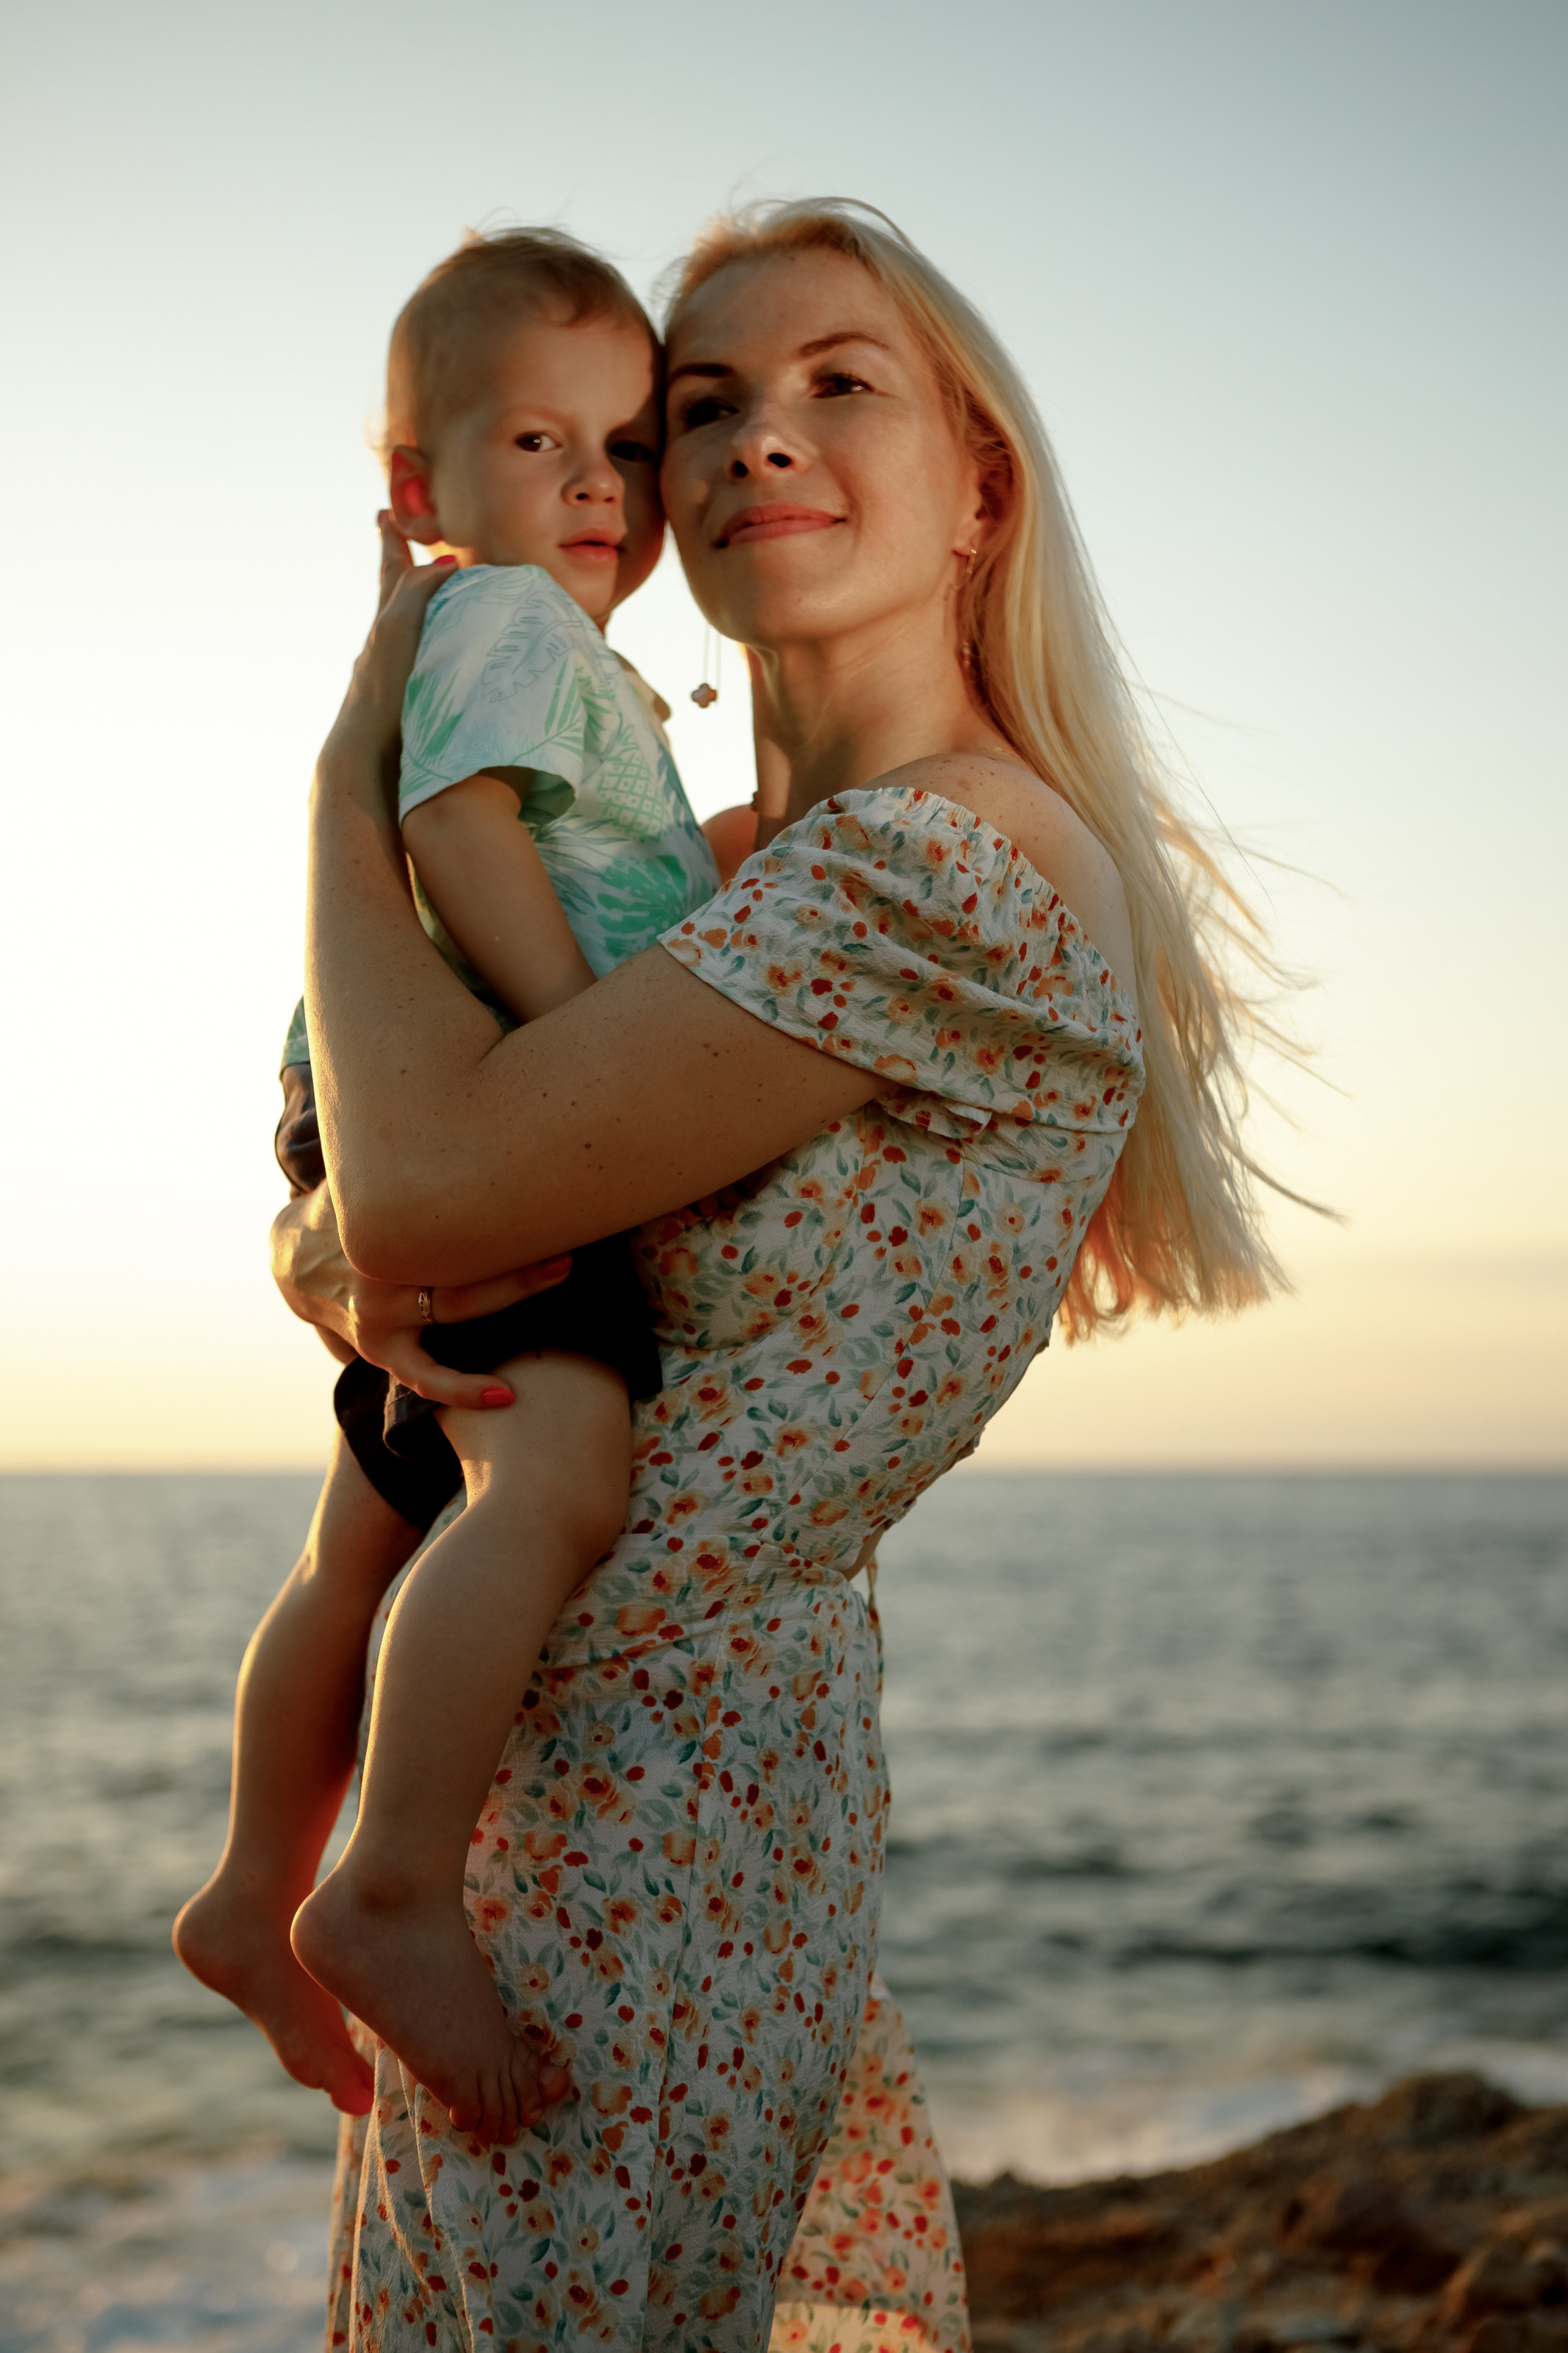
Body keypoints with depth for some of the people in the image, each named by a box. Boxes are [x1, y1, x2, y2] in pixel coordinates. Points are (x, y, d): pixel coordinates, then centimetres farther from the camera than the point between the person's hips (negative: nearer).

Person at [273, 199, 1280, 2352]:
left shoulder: (954, 869, -17)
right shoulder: (747, 887, 12)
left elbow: (430, 1179, -21)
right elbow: (341, 1216, 14)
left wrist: (357, 768, -6)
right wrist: (348, 1279, -10)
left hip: (632, 1832, -9)